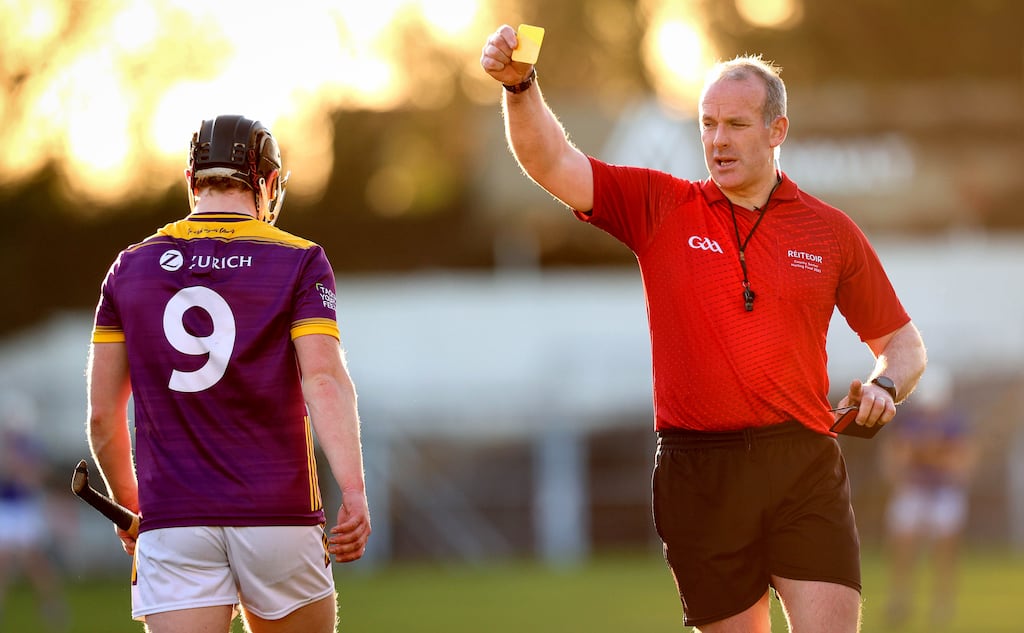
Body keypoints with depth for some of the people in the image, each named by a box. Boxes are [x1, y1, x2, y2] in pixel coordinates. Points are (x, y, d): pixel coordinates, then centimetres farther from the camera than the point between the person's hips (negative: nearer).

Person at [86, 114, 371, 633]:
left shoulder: (130, 269, 9)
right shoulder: (299, 263, 1)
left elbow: (103, 415, 9)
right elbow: (324, 381, -13)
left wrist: (129, 508, 23)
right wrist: (353, 490, -21)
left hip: (170, 522, 1)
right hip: (278, 514, -1)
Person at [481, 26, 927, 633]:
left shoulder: (831, 231, 8)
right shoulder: (660, 207, 8)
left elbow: (903, 342, 17)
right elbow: (553, 163, -2)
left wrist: (884, 385, -5)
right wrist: (520, 84, -18)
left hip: (804, 470, 0)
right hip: (699, 476, 0)